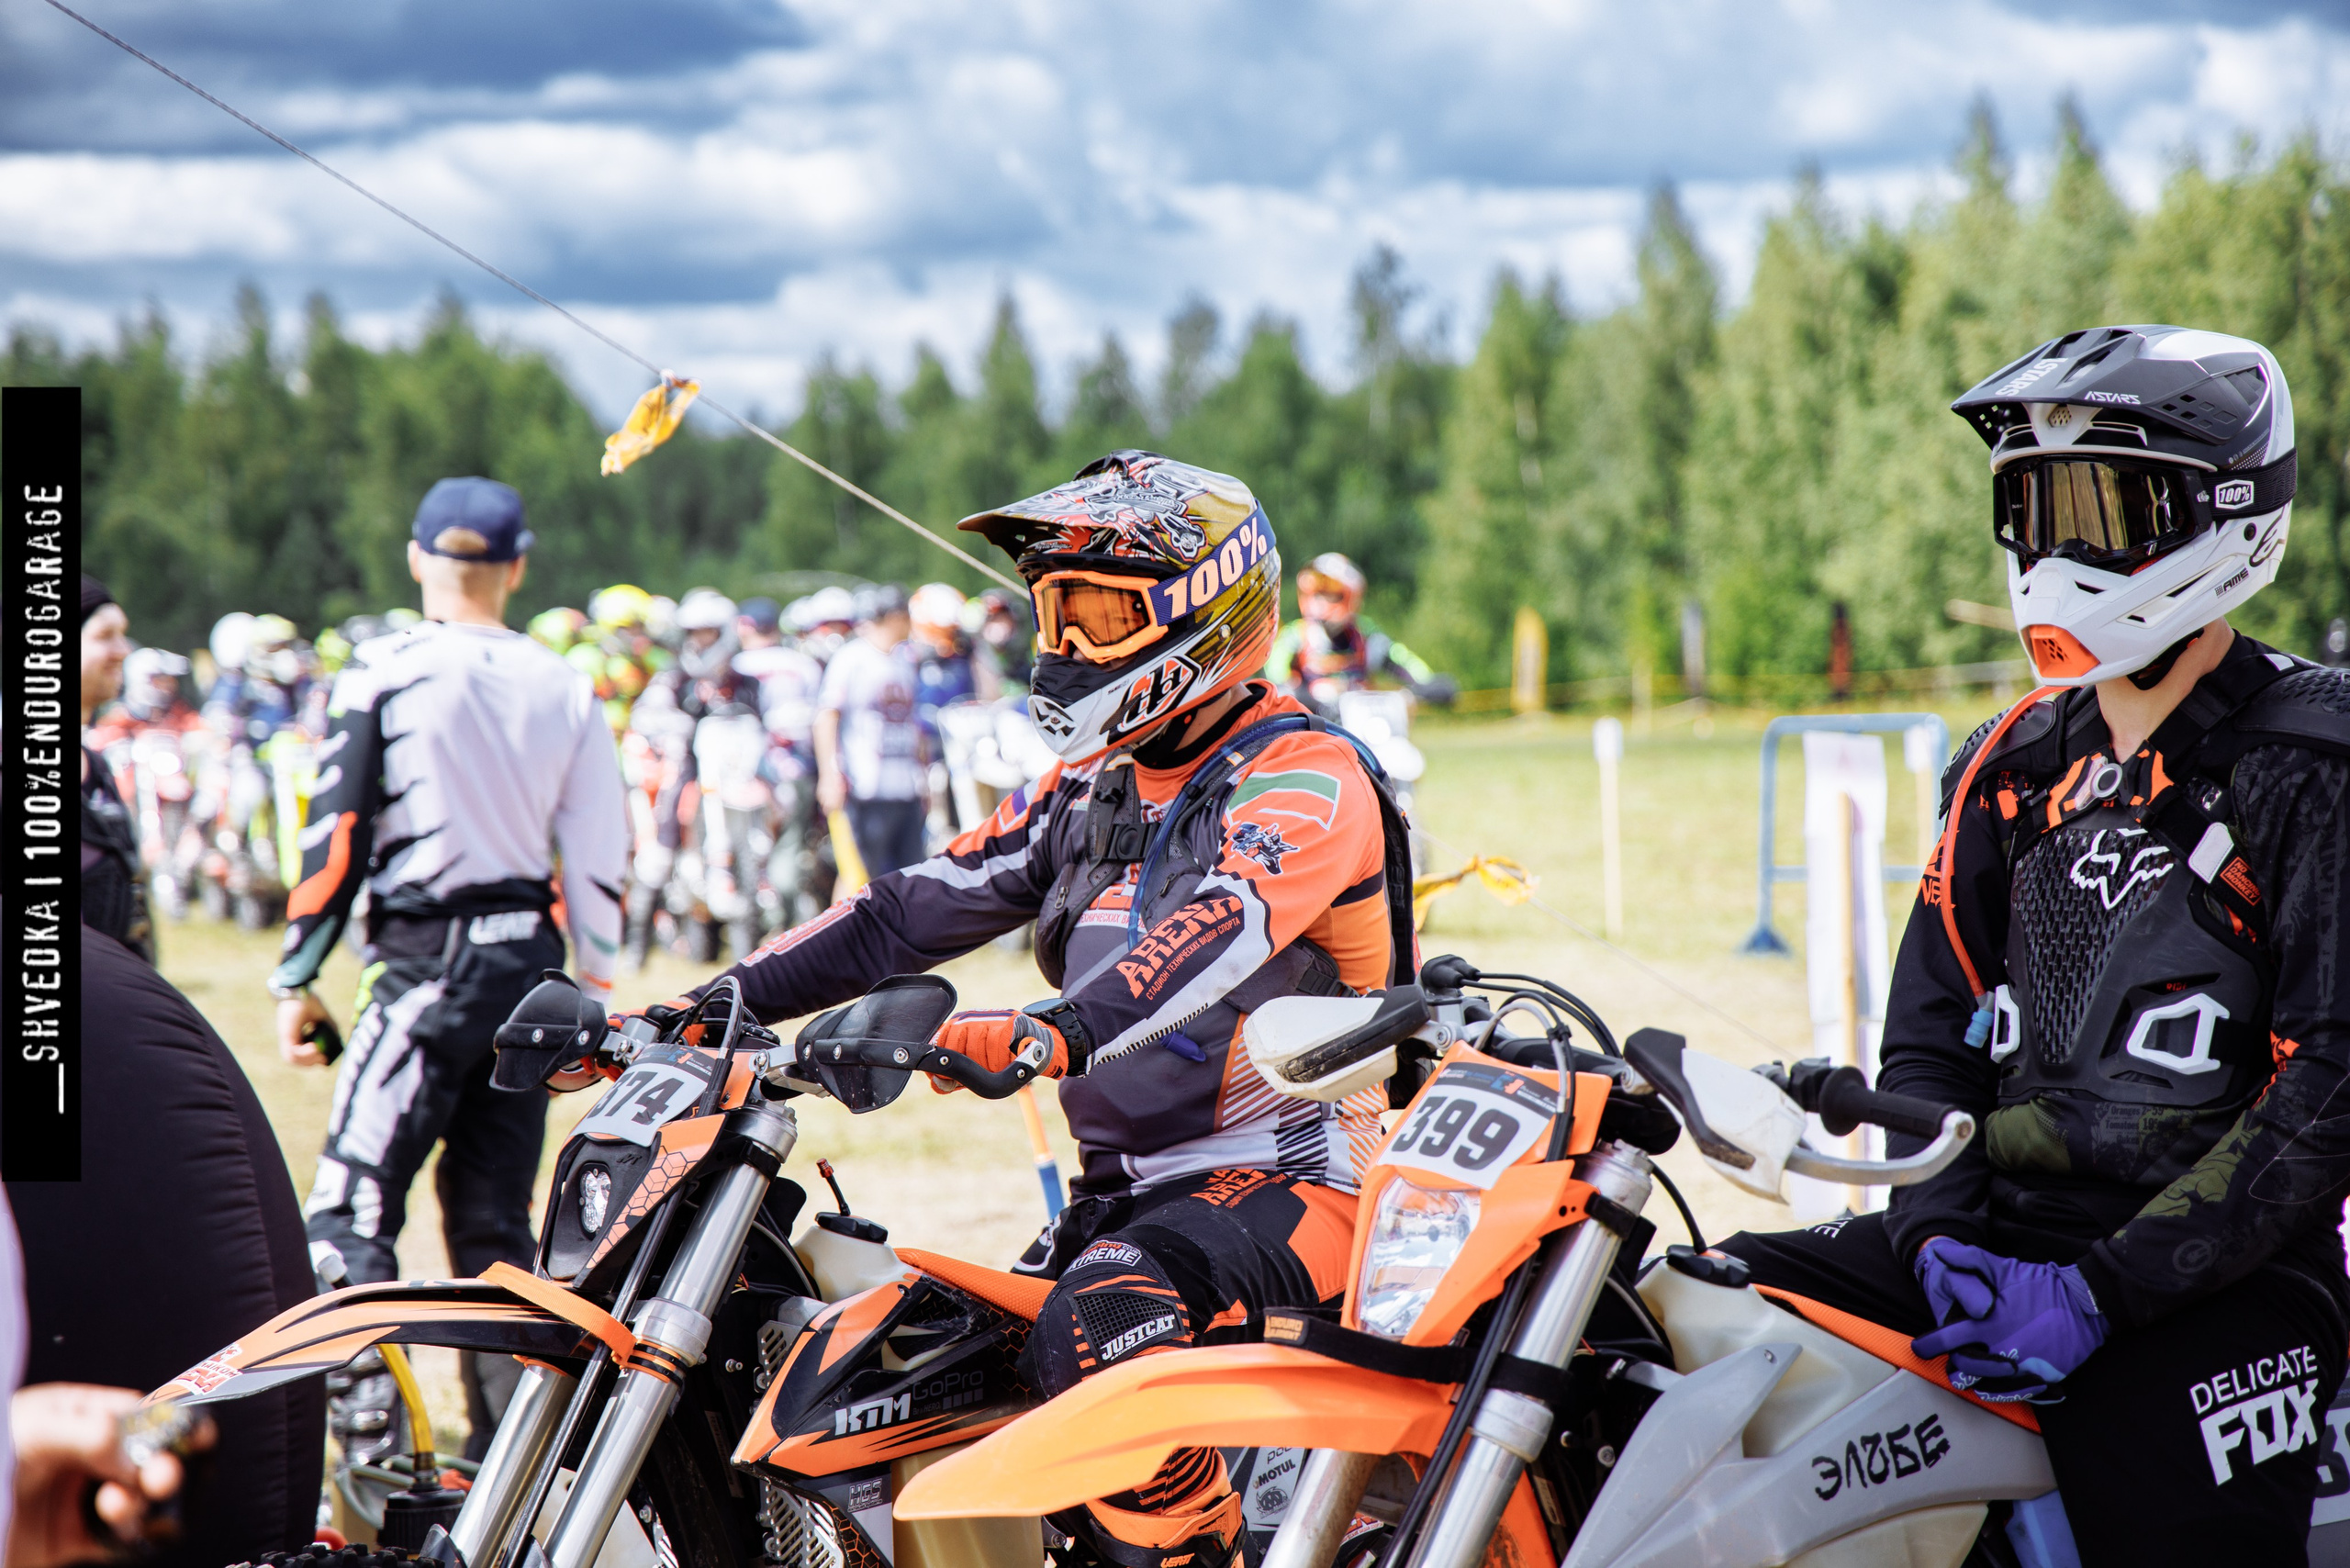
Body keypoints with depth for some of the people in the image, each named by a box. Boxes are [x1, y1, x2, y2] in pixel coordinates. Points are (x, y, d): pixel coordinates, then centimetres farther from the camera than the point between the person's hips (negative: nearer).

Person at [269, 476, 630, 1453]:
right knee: (494, 1217, 13)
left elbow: (339, 831, -7)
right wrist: (593, 1000, 17)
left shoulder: (385, 674, -6)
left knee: (351, 1209, -6)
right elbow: (599, 859, 8)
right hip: (532, 961, 5)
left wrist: (297, 979, -1)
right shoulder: (565, 691, 6)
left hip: (428, 963, -5)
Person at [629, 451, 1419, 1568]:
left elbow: (1219, 929, -31)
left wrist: (1053, 1037, -48)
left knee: (1099, 1324, -35)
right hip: (1123, 1187, 9)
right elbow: (916, 907, 10)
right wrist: (723, 1003, -3)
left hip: (1291, 1181, -9)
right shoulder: (1089, 789, 15)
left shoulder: (1304, 777, -12)